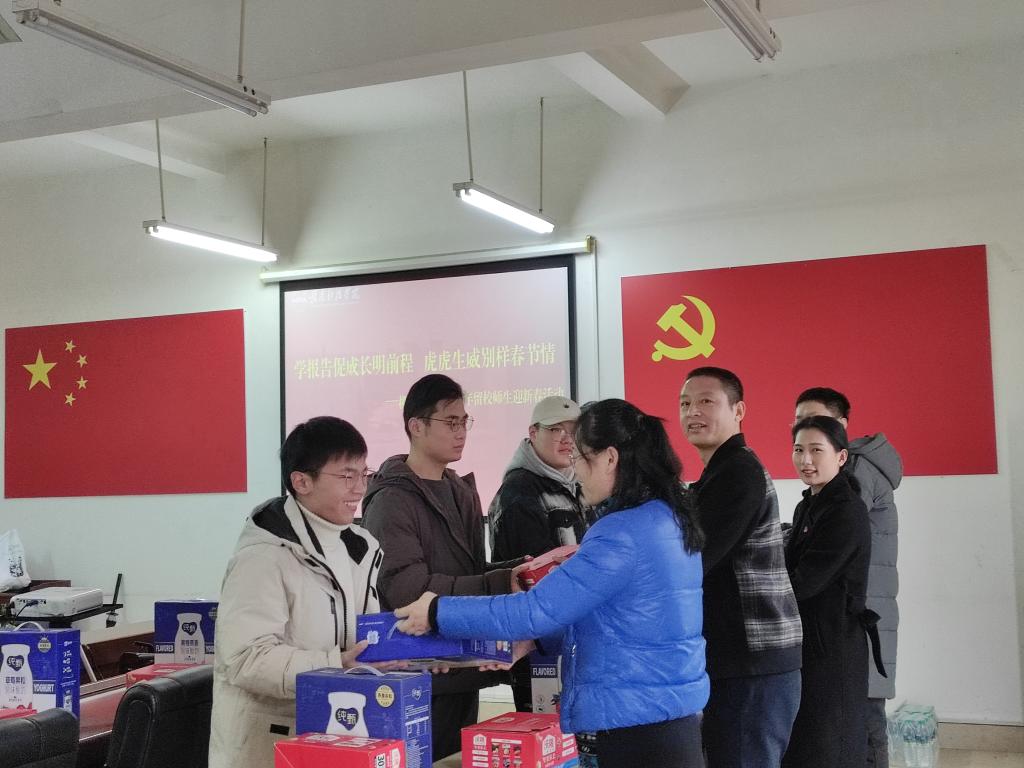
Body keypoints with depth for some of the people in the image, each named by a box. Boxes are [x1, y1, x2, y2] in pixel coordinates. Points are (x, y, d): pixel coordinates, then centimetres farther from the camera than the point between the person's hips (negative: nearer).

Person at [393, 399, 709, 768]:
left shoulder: (623, 535, -22)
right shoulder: (668, 517, 8)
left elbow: (538, 609, -21)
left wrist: (439, 613, -11)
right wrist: (535, 637, 11)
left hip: (637, 727, -9)